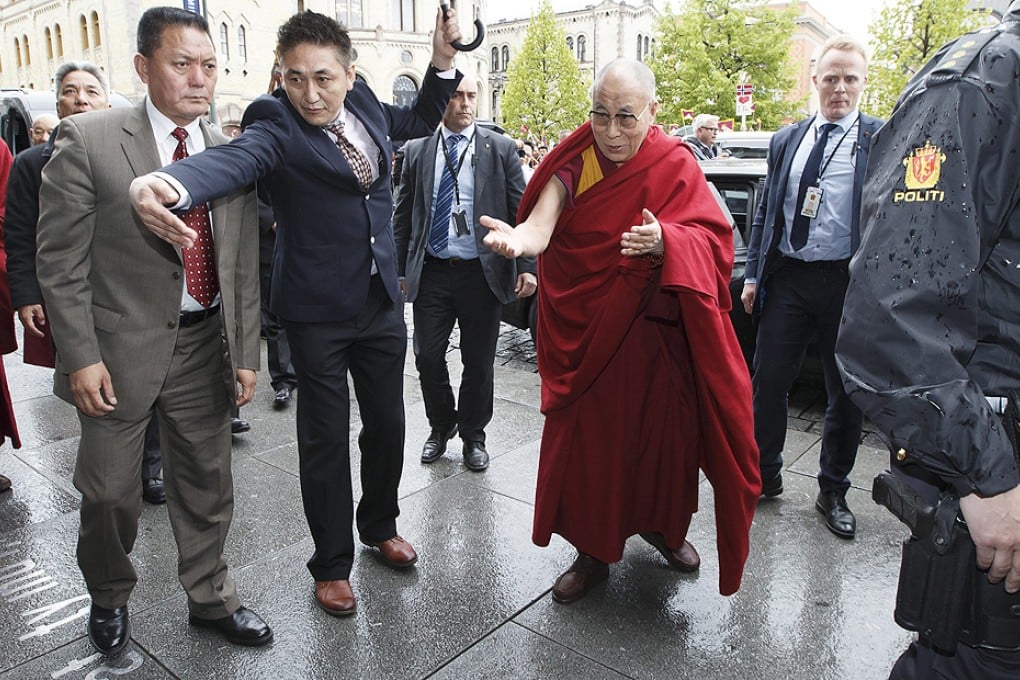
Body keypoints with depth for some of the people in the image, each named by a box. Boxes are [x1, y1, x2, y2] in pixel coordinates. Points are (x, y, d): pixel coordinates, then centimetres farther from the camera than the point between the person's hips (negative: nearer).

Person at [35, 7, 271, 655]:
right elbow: (60, 259, -8)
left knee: (208, 485, 14)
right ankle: (110, 596, 41)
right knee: (109, 492, 11)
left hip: (204, 346, 3)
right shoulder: (88, 141, -8)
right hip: (121, 348, -3)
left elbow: (243, 265, 5)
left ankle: (211, 598, 36)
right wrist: (81, 357, -12)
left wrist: (246, 352, 3)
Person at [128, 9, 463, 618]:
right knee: (326, 438, 5)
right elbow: (233, 159, -35)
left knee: (388, 423, 15)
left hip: (382, 300, 5)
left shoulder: (363, 104, 3)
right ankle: (332, 563, 26)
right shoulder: (276, 128, -14)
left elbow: (418, 121, 23)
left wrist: (443, 62, 8)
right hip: (318, 311, -5)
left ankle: (380, 524, 40)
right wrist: (167, 182, -57)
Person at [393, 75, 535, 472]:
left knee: (478, 362, 8)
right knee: (427, 356, 4)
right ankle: (441, 425, 30)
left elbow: (522, 210, -1)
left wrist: (526, 267, -9)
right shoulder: (417, 151, 7)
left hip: (482, 272, -1)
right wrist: (399, 270, 6)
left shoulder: (500, 149, 2)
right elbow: (403, 216, 9)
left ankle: (473, 435, 29)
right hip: (431, 272, 2)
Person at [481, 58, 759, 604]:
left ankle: (662, 524, 41)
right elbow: (540, 225, -21)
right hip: (585, 334, 0)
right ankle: (592, 552, 25)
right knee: (585, 442, 4)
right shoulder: (573, 166, -5)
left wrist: (665, 241, -32)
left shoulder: (675, 165, -3)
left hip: (657, 336, 1)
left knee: (666, 434, 12)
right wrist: (517, 239, -45)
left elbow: (712, 238, -11)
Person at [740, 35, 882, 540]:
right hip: (787, 276, 3)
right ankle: (764, 476, 24)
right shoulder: (786, 140, 11)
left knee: (846, 393, 9)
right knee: (768, 380, 5)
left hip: (848, 282, -2)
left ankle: (833, 492, 26)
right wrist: (753, 275, 7)